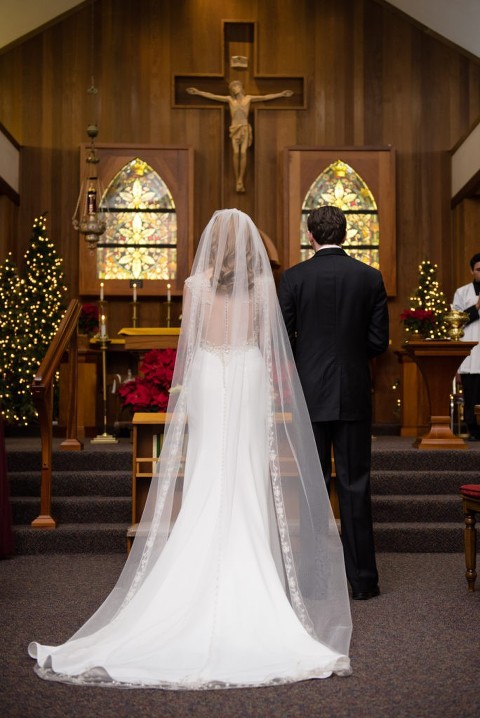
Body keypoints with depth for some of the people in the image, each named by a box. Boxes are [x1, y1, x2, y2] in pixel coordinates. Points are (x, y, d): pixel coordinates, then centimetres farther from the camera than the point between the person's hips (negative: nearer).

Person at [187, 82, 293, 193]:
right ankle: (237, 180, -4)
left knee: (243, 153, -13)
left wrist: (281, 94, 5)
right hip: (234, 129, 1)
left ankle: (241, 180, -13)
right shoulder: (229, 99, 11)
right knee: (236, 153, -9)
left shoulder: (248, 98, 9)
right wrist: (198, 92, 6)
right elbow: (211, 96, 10)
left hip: (245, 129, -1)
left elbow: (265, 97, 9)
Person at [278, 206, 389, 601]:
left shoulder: (293, 277, -5)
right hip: (354, 394, 1)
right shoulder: (370, 277, -1)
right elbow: (379, 341, 0)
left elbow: (282, 339, -4)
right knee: (355, 486, 6)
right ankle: (362, 579, 11)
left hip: (309, 394, -1)